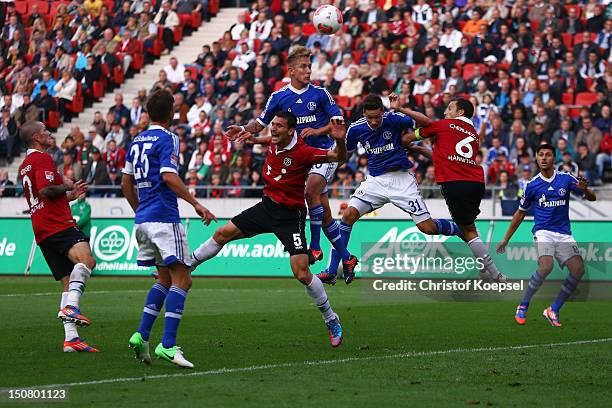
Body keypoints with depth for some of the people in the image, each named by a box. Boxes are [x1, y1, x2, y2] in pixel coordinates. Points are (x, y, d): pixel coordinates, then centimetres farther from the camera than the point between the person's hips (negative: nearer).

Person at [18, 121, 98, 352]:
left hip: (42, 232, 10)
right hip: (58, 225, -10)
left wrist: (72, 194, 35)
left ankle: (70, 339, -2)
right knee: (85, 259, -29)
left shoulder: (24, 166, 28)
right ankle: (70, 307, -44)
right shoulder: (42, 158, -3)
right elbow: (45, 190, -18)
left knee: (69, 282, 5)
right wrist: (66, 186, -1)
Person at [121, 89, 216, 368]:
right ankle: (168, 345, -19)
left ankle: (141, 335, 7)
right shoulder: (167, 139, -7)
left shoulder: (137, 141, 16)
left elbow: (126, 183, 19)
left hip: (142, 219, 8)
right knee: (181, 279, -9)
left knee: (165, 277, 18)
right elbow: (169, 176, -20)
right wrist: (196, 204, -19)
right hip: (164, 219, -8)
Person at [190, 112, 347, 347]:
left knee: (302, 275, -13)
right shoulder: (274, 144, -2)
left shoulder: (302, 152, -22)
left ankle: (331, 320, 6)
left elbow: (338, 157, -26)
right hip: (267, 206, 7)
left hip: (291, 215, -7)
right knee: (222, 234, 7)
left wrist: (340, 140, -45)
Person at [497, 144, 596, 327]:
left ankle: (553, 311, -2)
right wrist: (506, 239, 15)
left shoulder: (566, 179, 3)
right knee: (546, 266, -28)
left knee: (578, 269, -16)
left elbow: (592, 198, 6)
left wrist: (584, 189, -18)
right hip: (543, 232, -2)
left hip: (564, 234, 3)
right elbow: (521, 212, 13)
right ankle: (523, 307, -11)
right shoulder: (532, 185, 2)